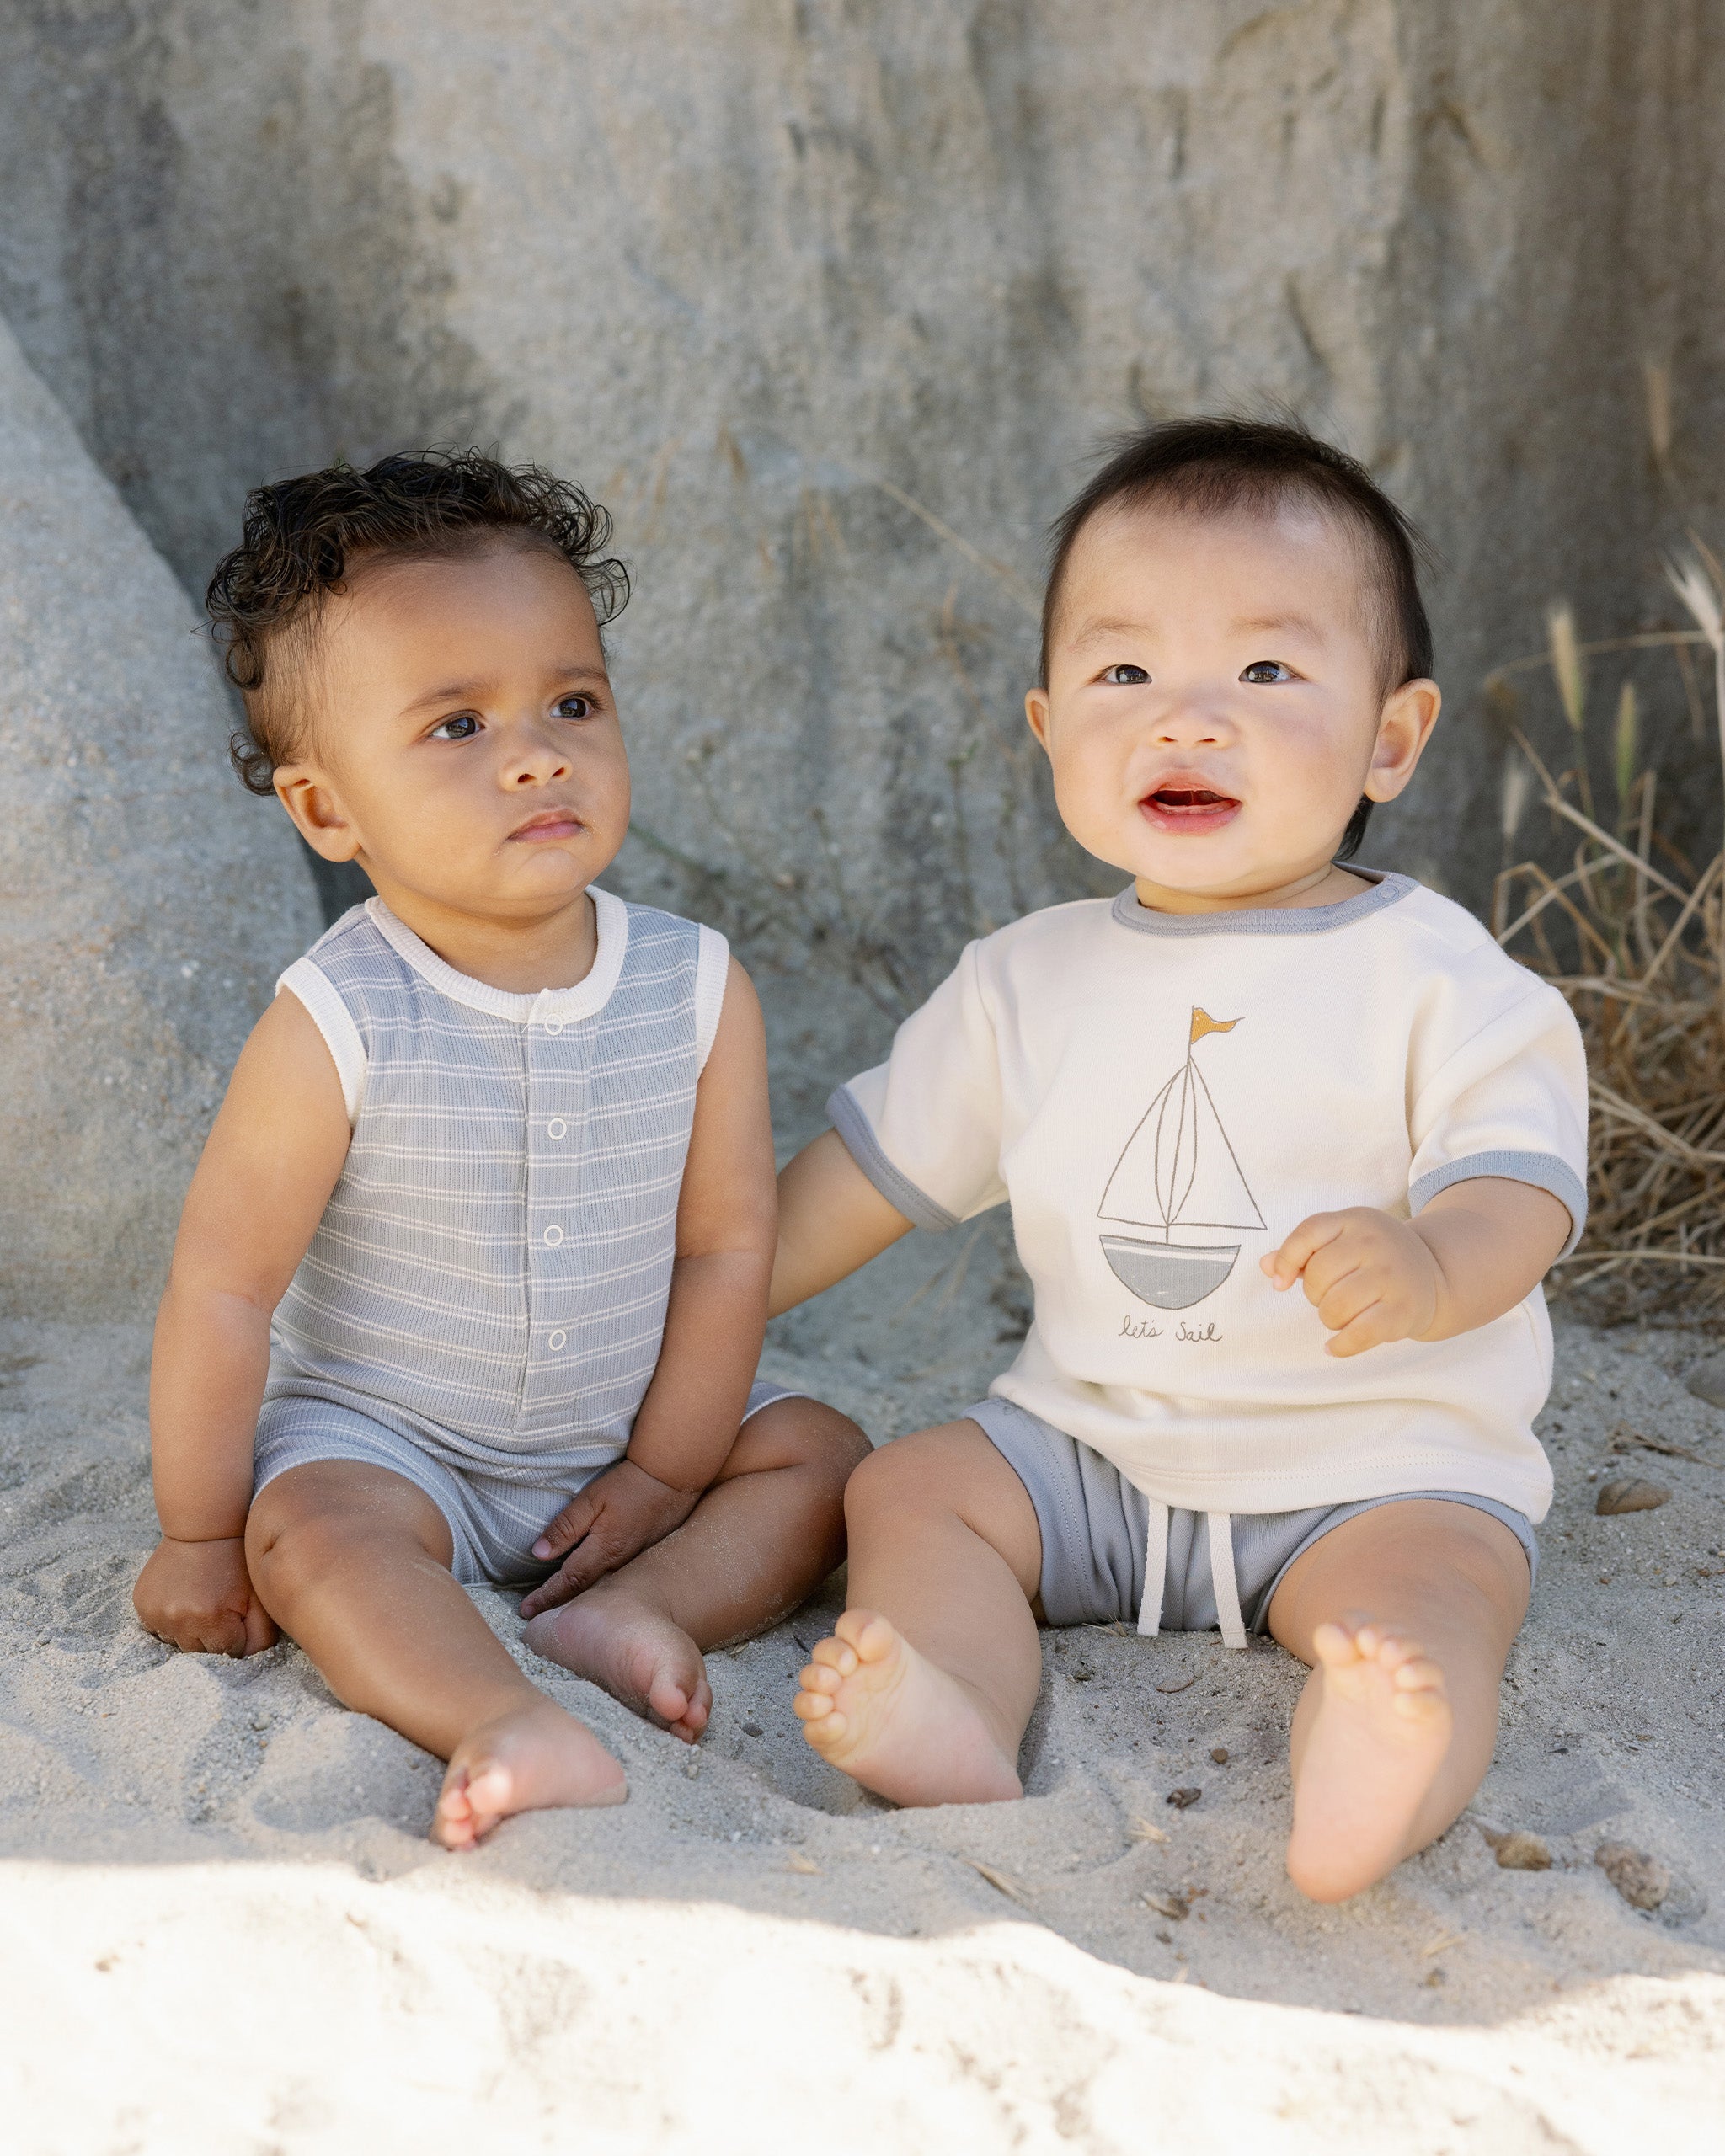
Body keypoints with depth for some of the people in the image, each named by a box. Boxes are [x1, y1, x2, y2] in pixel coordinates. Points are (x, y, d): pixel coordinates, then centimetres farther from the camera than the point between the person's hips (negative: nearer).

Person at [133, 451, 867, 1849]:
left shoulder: (698, 990, -13)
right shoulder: (338, 1026, -22)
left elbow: (727, 1246, -6)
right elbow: (225, 1281, -16)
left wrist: (664, 1475, -5)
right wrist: (200, 1534, -10)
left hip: (623, 1433, 4)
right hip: (381, 1437, -3)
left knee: (825, 1458, -7)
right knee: (310, 1532, -30)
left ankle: (626, 1612, -22)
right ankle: (509, 1730, -45)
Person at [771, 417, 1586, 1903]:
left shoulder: (1435, 978, -7)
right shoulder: (1031, 982, 6)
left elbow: (1521, 1183, -16)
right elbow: (878, 1166, 16)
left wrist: (1431, 1265, -40)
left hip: (1381, 1463, -4)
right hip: (1090, 1450, 4)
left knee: (1429, 1582, -31)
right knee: (909, 1486, -14)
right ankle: (958, 1741, -38)